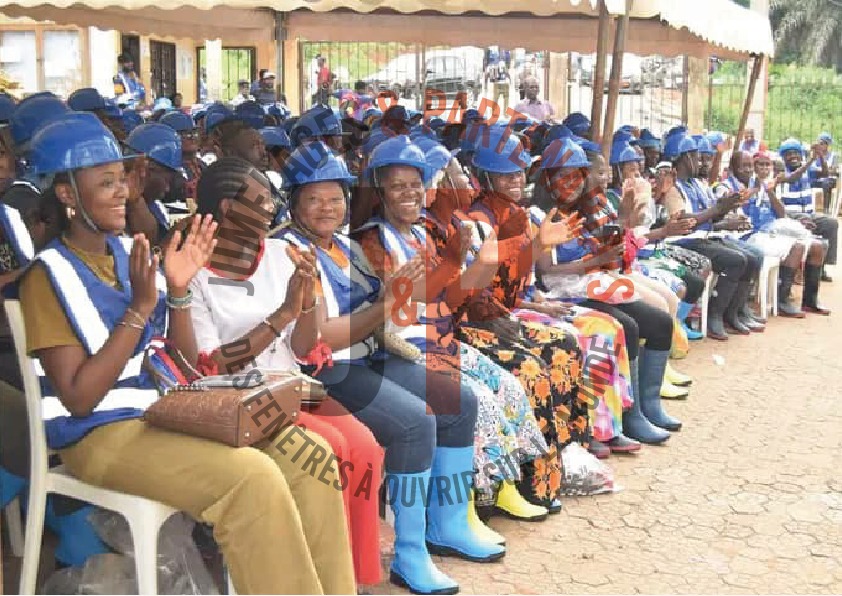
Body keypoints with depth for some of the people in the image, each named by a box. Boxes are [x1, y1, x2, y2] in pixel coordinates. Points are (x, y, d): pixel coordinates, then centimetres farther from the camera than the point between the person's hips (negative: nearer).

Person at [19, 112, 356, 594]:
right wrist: (140, 308, -20)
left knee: (309, 454, -13)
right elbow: (77, 399, -15)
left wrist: (178, 291, -7)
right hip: (102, 431, -6)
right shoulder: (50, 275, -7)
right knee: (252, 477, -30)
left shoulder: (133, 252, 11)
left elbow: (186, 366, 9)